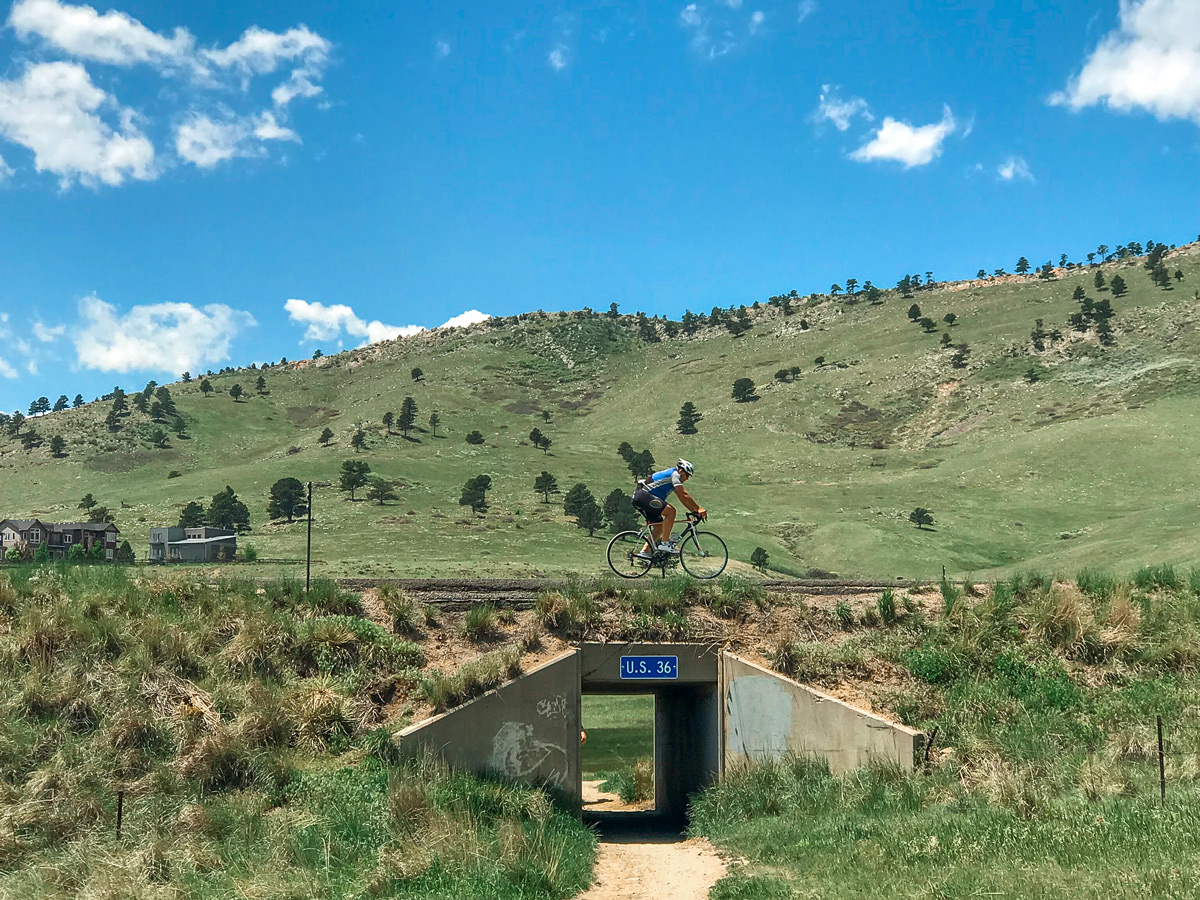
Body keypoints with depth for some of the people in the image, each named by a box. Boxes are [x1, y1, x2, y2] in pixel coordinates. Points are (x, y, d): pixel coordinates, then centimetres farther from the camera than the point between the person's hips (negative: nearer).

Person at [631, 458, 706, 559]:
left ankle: (644, 552, 6)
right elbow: (684, 495, -12)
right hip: (643, 495, -11)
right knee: (671, 511, -20)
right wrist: (699, 509, -10)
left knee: (659, 527, 10)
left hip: (638, 499, 11)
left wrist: (695, 510, 14)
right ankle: (665, 543, -19)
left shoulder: (672, 477, 25)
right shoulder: (674, 474, -5)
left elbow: (683, 497, 23)